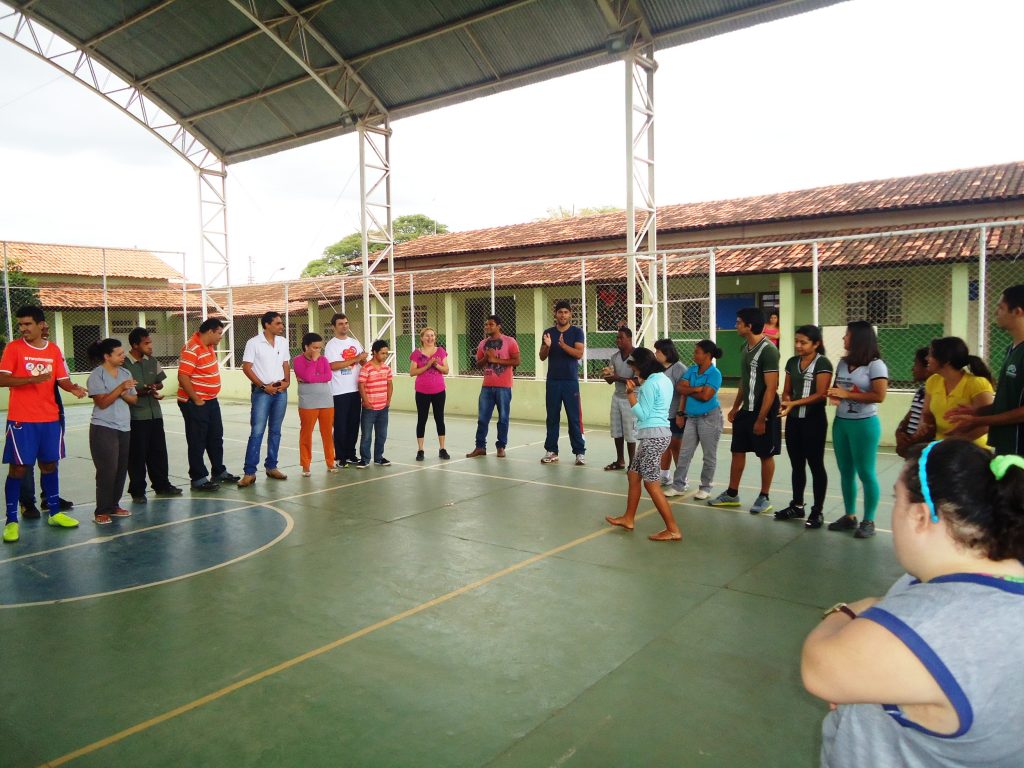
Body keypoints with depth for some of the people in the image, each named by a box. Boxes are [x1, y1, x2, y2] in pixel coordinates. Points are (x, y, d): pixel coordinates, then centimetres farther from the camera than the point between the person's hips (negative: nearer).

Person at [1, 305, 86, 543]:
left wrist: (73, 388, -12)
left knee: (49, 465, 13)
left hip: (50, 418, 4)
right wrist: (32, 379, -24)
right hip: (21, 419, -4)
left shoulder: (54, 349, 7)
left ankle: (55, 513, 24)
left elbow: (62, 379, 9)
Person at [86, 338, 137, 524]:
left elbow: (134, 399, 11)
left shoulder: (125, 373, 10)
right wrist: (120, 388, -22)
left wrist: (123, 394, -9)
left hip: (124, 428, 6)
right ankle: (101, 511, 2)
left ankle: (114, 505, 20)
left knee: (121, 469, 7)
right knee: (108, 470, -7)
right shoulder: (97, 375, -7)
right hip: (104, 428, -6)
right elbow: (102, 402, -15)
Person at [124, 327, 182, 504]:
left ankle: (162, 485, 27)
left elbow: (160, 382, 16)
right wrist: (146, 391, -21)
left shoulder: (152, 361, 8)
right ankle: (137, 491, 14)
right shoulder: (124, 364, -12)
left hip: (155, 414, 6)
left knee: (158, 451, 14)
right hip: (135, 416, -6)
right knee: (137, 454, 3)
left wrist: (154, 387, -5)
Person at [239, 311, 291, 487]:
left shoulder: (283, 342, 8)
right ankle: (249, 472, -4)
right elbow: (246, 368, -8)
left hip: (281, 392, 5)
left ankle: (271, 467, 19)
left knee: (275, 431, 10)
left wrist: (287, 381, -3)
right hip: (261, 392, -5)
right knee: (257, 432, -7)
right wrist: (263, 386, -12)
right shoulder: (254, 343, -7)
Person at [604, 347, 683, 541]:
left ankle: (673, 530, -4)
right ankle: (628, 519, 28)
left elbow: (643, 415, -15)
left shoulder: (650, 383, -15)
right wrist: (638, 390, 14)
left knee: (651, 484, -6)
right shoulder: (663, 379, 14)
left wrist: (631, 394, -10)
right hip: (658, 433, 10)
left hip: (653, 435, -10)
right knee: (634, 475, 18)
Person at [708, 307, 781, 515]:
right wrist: (735, 407, 18)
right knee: (737, 451, 13)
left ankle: (764, 498, 18)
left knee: (766, 455, 5)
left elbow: (771, 388, -20)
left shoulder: (768, 350, -18)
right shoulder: (746, 347, 8)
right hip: (746, 410, 8)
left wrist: (761, 418, -21)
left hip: (763, 411, -8)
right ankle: (732, 494, 23)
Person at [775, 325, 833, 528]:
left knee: (816, 465, 2)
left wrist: (794, 403, -22)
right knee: (797, 465, 13)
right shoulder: (792, 362, 10)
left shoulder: (823, 363, -8)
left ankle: (817, 511, 11)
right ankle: (797, 506, 25)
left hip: (814, 420, -6)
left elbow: (820, 395, -16)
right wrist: (786, 402, -9)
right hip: (793, 420, 6)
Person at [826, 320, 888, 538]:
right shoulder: (843, 362, 9)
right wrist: (834, 396, -3)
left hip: (864, 424, -7)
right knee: (846, 472, 13)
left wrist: (846, 394, -18)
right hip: (841, 422, 7)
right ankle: (849, 516, 23)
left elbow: (879, 396, -18)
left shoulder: (875, 365, -11)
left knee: (866, 473, 0)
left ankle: (868, 521, 10)